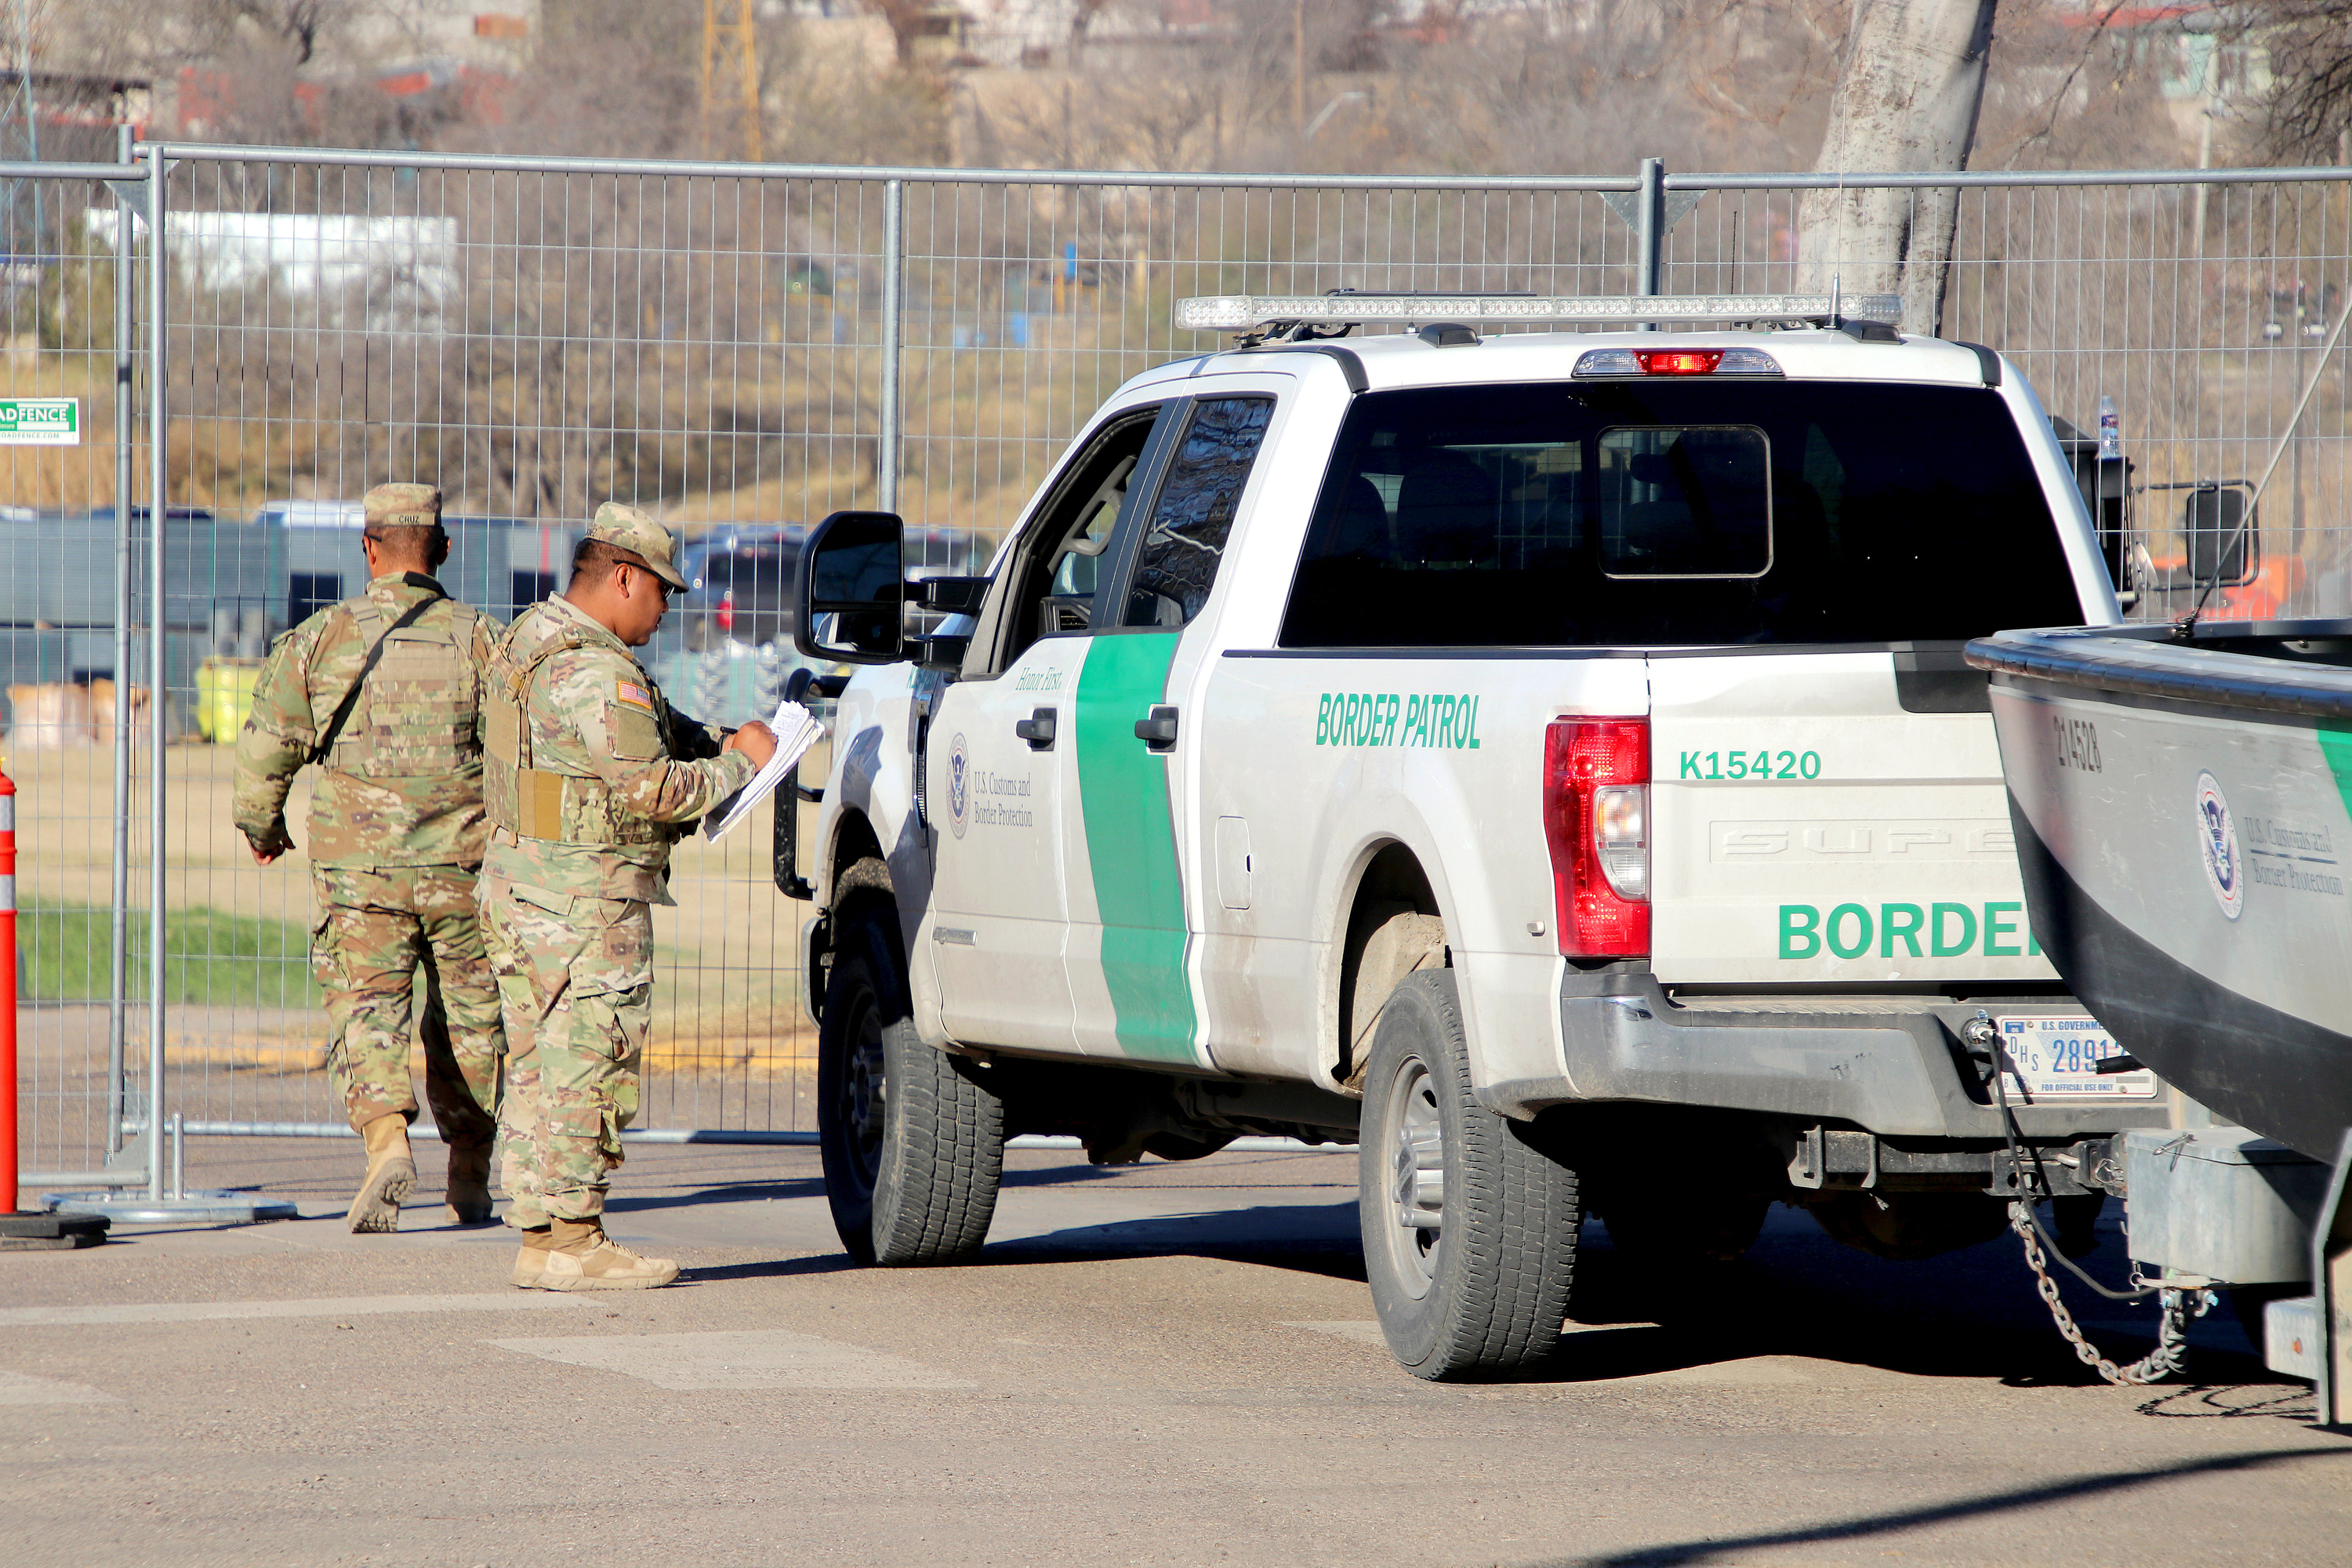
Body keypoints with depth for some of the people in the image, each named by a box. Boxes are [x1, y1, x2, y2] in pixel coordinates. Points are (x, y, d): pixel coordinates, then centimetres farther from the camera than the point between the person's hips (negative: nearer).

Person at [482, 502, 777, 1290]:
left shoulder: (534, 637, 15)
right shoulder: (594, 671, -19)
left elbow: (650, 728, 23)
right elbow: (651, 788, -20)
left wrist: (713, 739, 6)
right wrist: (738, 764, -6)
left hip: (521, 882, 10)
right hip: (585, 899, -10)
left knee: (540, 1067, 12)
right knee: (587, 1063, -6)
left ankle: (539, 1233, 16)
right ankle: (569, 1237, -6)